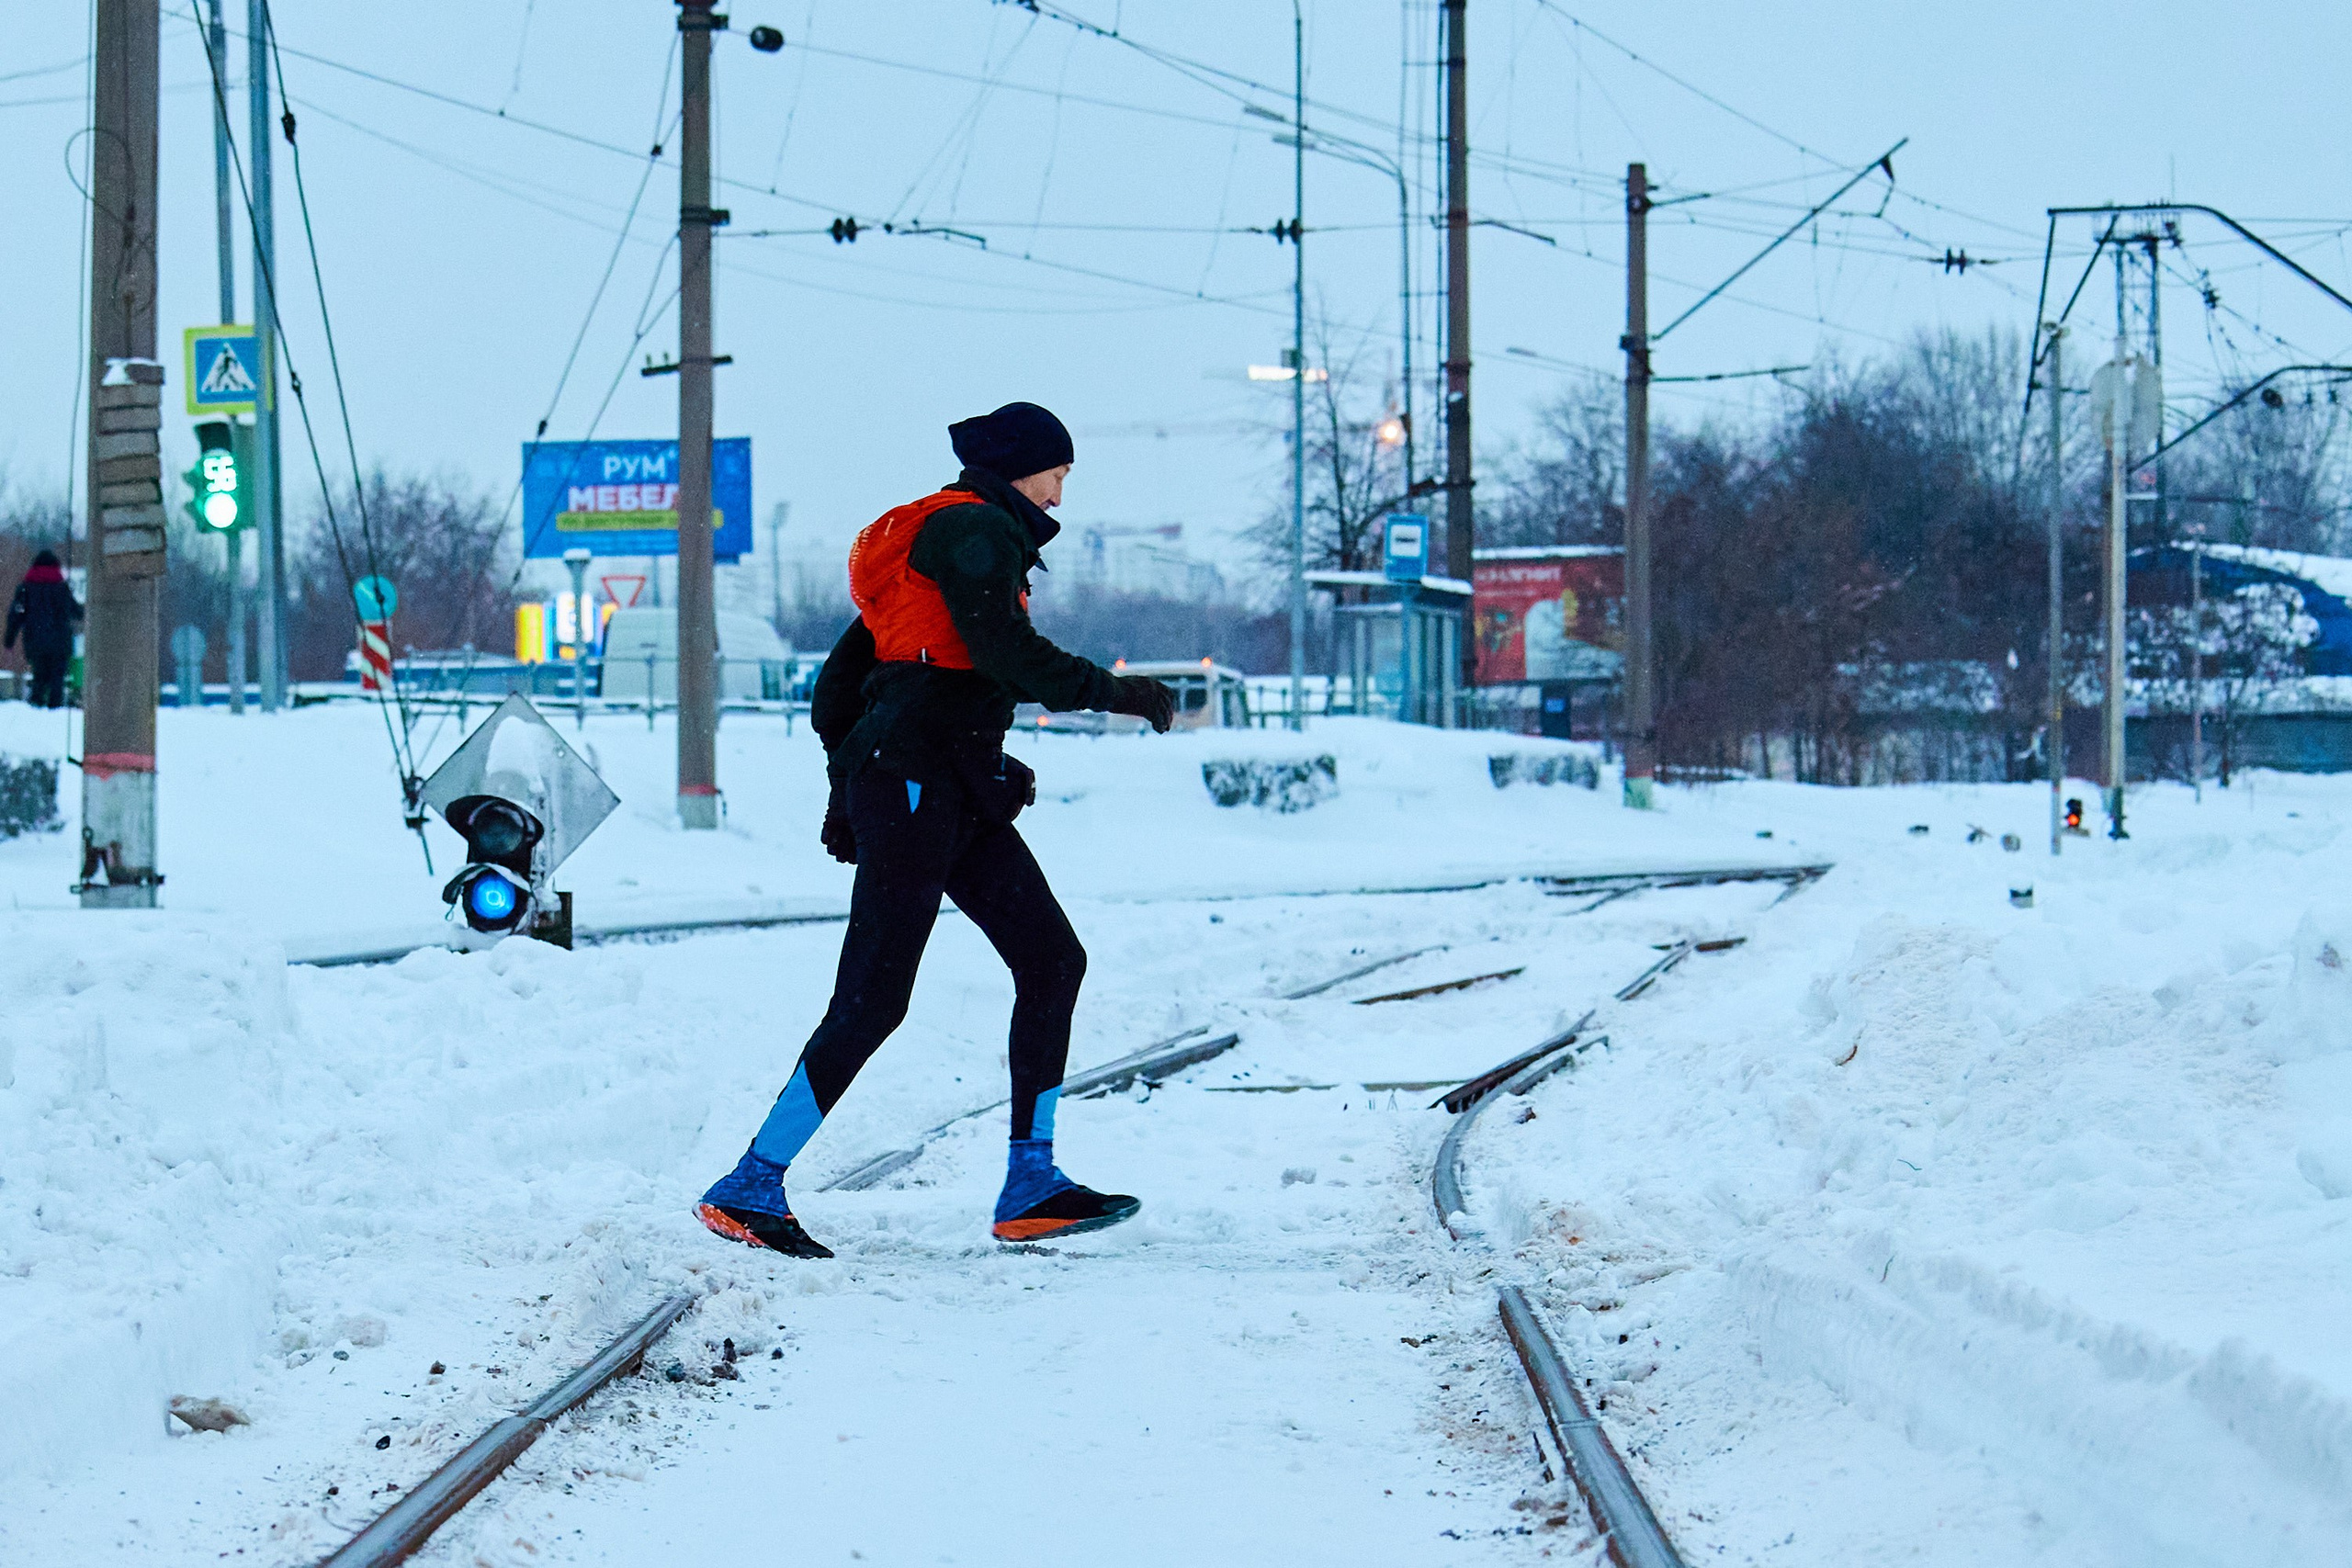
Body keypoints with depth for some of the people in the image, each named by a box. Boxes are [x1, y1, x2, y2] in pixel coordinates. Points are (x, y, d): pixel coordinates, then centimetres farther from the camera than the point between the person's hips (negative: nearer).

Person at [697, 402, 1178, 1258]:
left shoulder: (941, 540, 23)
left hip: (958, 794, 10)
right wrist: (1113, 692, -12)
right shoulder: (975, 529, -6)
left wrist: (849, 788, 27)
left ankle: (1030, 1183, 2)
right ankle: (750, 1187, -9)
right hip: (920, 778, -10)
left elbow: (837, 683, 25)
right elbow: (1005, 652, -20)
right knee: (872, 998, -11)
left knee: (1052, 959, 5)